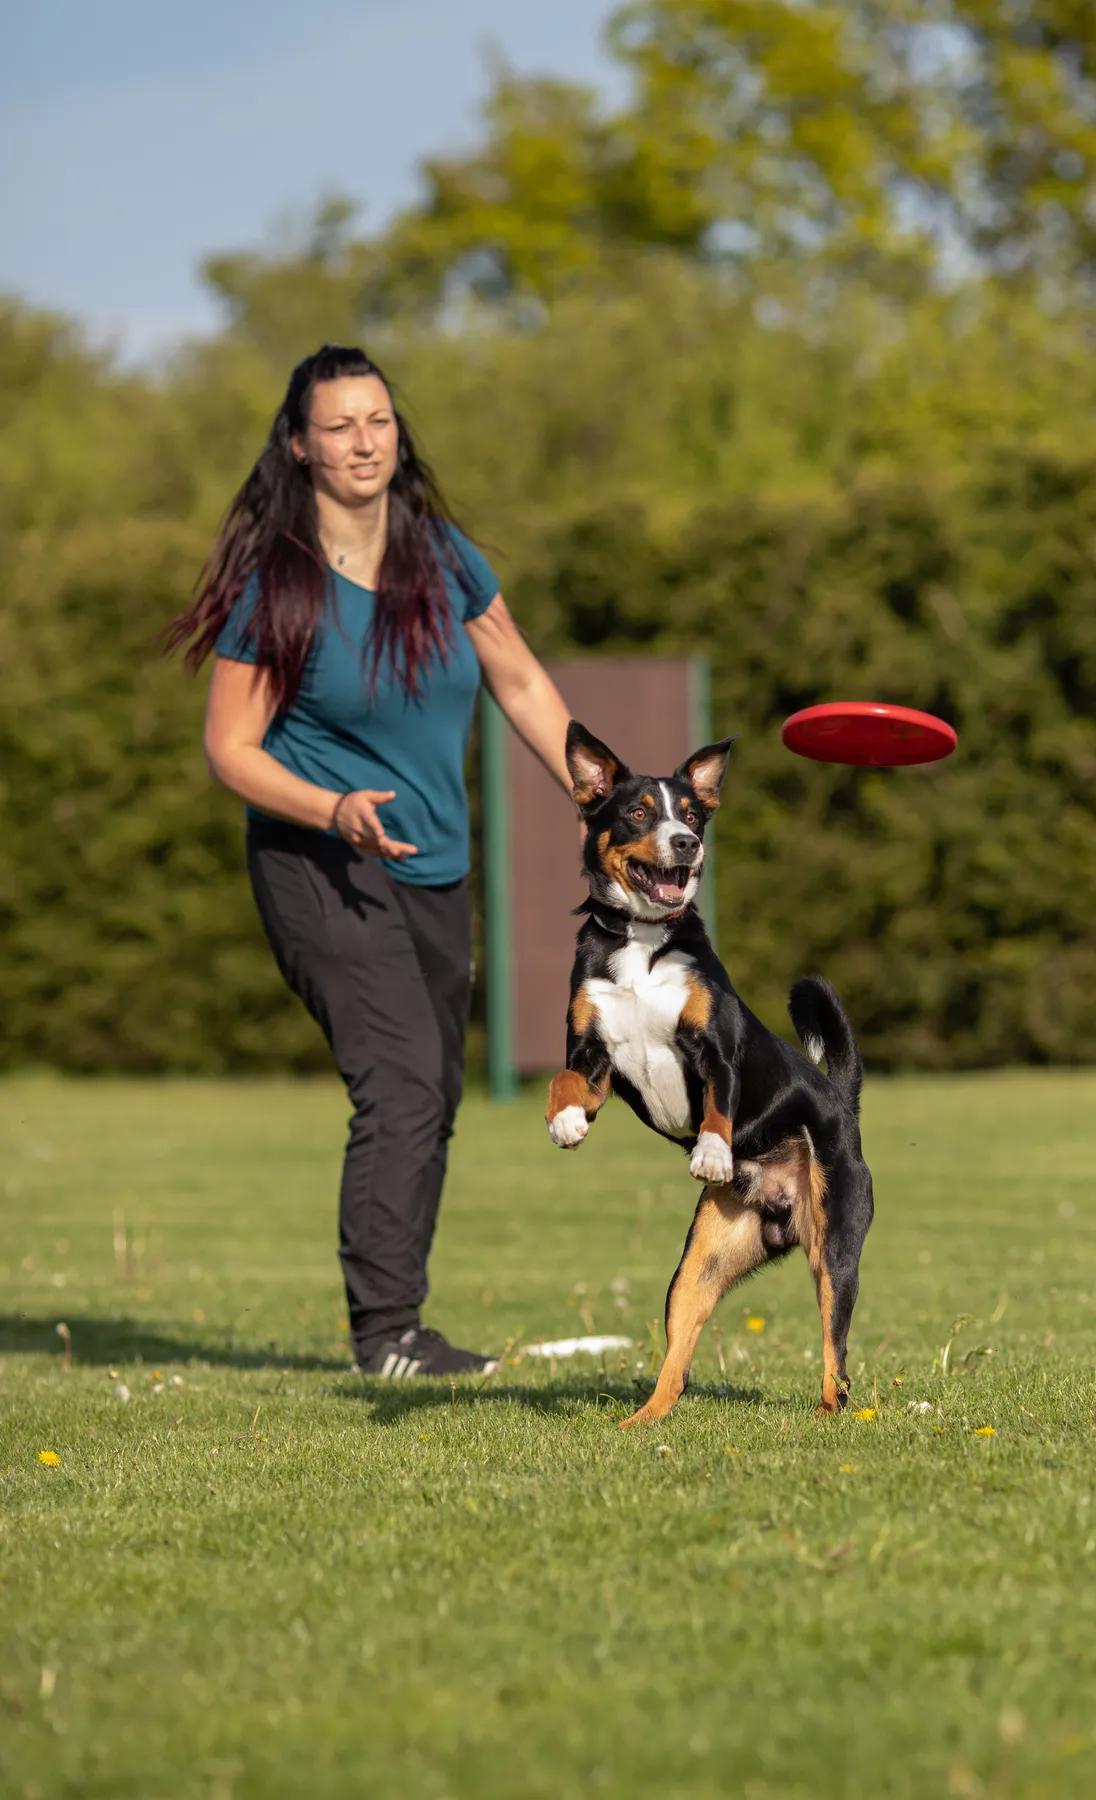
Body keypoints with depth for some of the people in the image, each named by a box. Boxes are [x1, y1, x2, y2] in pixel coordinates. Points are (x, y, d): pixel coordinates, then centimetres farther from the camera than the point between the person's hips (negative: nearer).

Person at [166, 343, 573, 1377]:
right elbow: (231, 750, -8)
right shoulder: (274, 587, -12)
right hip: (322, 864, -6)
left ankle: (395, 1329, 21)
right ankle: (384, 1331, -22)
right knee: (402, 1080, -22)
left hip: (433, 869, 6)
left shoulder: (444, 558, 3)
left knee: (431, 1106, 10)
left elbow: (522, 686, 15)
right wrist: (334, 809, -24)